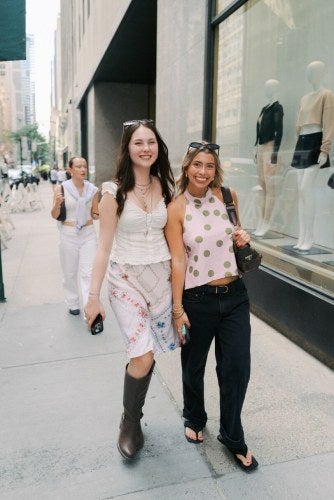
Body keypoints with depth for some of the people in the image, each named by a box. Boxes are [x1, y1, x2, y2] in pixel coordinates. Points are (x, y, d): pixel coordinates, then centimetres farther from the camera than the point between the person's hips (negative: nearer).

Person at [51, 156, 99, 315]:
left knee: (89, 273, -4)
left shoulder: (92, 190, 0)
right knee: (70, 273, 12)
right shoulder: (61, 188, -5)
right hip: (68, 235, -1)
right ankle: (73, 304, 31)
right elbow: (55, 216, -1)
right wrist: (57, 204, -21)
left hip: (88, 234, 1)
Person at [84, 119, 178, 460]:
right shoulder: (114, 192, -8)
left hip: (161, 276, 4)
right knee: (142, 356, -11)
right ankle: (130, 421, 18)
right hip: (126, 278, -3)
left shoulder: (165, 187, 3)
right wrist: (94, 295, -7)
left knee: (146, 354, 10)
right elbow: (104, 246, -7)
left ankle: (133, 418, 34)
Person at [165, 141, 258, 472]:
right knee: (194, 366, 17)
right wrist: (177, 308, -10)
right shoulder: (176, 208, -9)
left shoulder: (226, 196, 1)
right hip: (198, 299, -2)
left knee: (237, 368, 8)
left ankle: (232, 438, 33)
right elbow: (177, 260, -10)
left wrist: (243, 239, -6)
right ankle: (194, 419, 47)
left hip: (235, 296, 3)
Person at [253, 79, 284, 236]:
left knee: (269, 187, -8)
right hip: (260, 147, 9)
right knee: (262, 186, 8)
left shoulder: (277, 107, -6)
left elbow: (279, 131, -13)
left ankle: (266, 223, -7)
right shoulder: (264, 108, 18)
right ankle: (261, 221, 13)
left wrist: (275, 151, -19)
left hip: (270, 148, -9)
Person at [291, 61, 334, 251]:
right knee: (302, 192, 3)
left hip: (315, 143, -8)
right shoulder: (305, 98, 22)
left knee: (306, 189, -16)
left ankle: (310, 237, -10)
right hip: (302, 144, 8)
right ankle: (303, 236, 7)